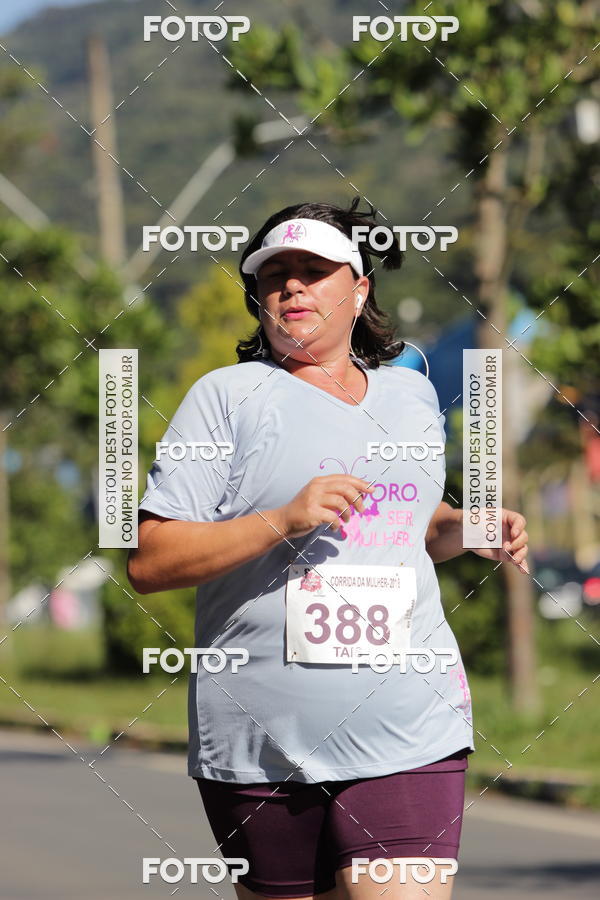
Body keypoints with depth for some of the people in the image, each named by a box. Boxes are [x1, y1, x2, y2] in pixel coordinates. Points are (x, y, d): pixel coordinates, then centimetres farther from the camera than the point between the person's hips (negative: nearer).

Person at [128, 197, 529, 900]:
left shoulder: (411, 394, 15)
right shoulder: (226, 396, 0)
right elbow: (147, 563, -7)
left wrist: (468, 529, 10)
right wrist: (284, 520, -18)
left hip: (407, 735, 2)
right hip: (260, 743, -2)